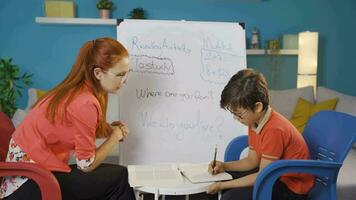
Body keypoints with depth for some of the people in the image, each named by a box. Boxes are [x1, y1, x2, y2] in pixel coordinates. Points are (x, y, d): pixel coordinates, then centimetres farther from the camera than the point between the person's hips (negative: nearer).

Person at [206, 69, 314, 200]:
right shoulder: (255, 121, -2)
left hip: (291, 186, -9)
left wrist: (222, 186, -20)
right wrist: (224, 166, -6)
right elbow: (252, 161, 8)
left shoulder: (274, 129, -29)